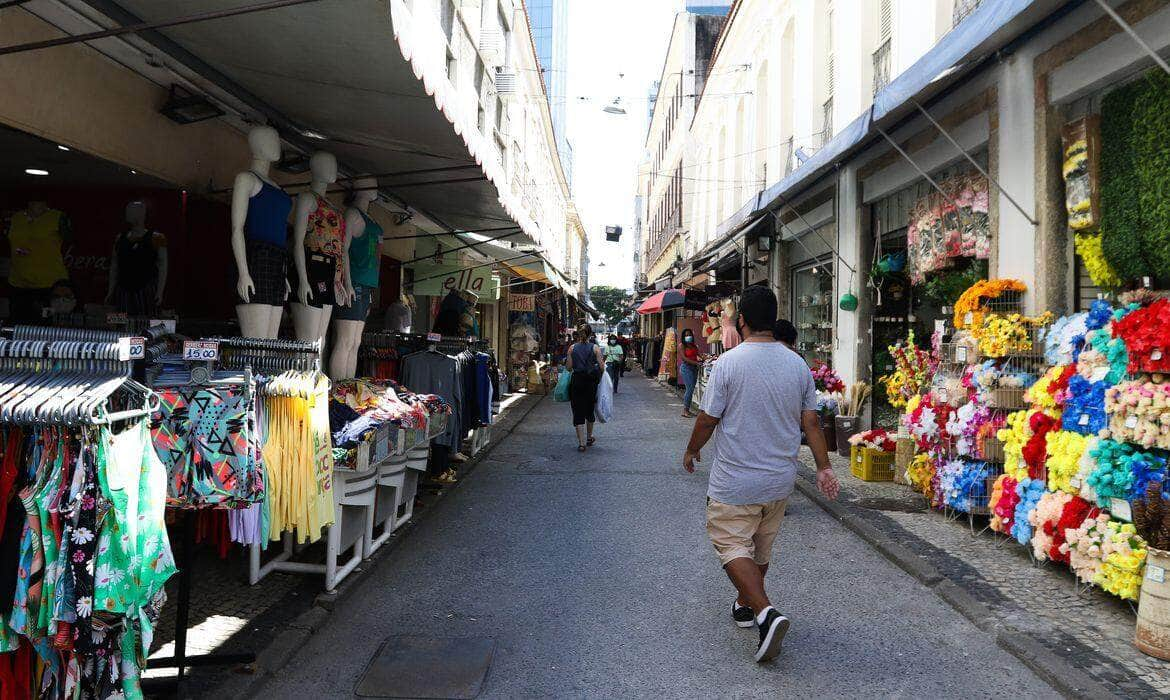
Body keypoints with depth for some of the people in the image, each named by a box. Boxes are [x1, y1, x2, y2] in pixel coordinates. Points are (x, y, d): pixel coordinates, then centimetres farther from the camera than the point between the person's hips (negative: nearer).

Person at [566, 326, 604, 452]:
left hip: (576, 381, 0)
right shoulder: (595, 348, -3)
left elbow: (569, 367, -1)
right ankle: (589, 437, 35)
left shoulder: (572, 348, 1)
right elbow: (601, 367, -7)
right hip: (591, 381, 0)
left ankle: (581, 443, -5)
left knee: (578, 412, 2)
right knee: (589, 409, 19)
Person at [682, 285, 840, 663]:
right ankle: (745, 605, 37)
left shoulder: (728, 363, -17)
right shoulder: (798, 364, -2)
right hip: (780, 479, 6)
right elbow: (811, 422, 1)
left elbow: (707, 419, -11)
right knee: (761, 547, 21)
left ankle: (766, 612, -13)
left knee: (733, 546, 3)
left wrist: (691, 451, 6)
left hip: (735, 482, -6)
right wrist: (824, 467, 9)